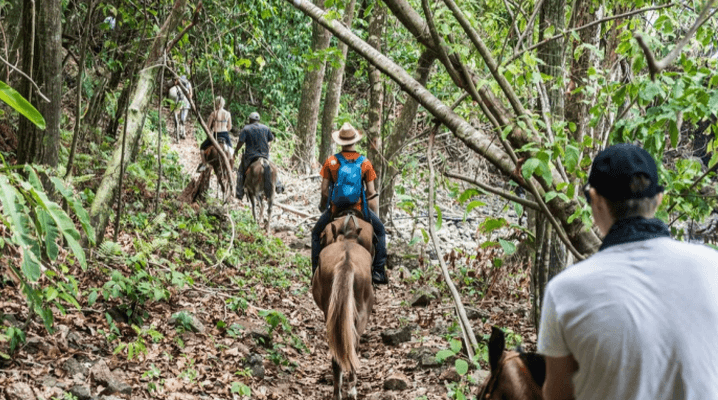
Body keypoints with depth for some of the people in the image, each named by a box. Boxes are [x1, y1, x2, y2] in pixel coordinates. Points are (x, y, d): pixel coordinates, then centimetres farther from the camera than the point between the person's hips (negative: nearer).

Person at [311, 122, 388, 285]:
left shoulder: (330, 162, -7)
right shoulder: (365, 162, -5)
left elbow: (324, 189, -3)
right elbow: (371, 192, -4)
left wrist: (323, 207, 16)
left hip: (336, 208, 0)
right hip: (359, 208, 0)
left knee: (316, 234, 24)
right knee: (380, 231, 23)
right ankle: (378, 271, 16)